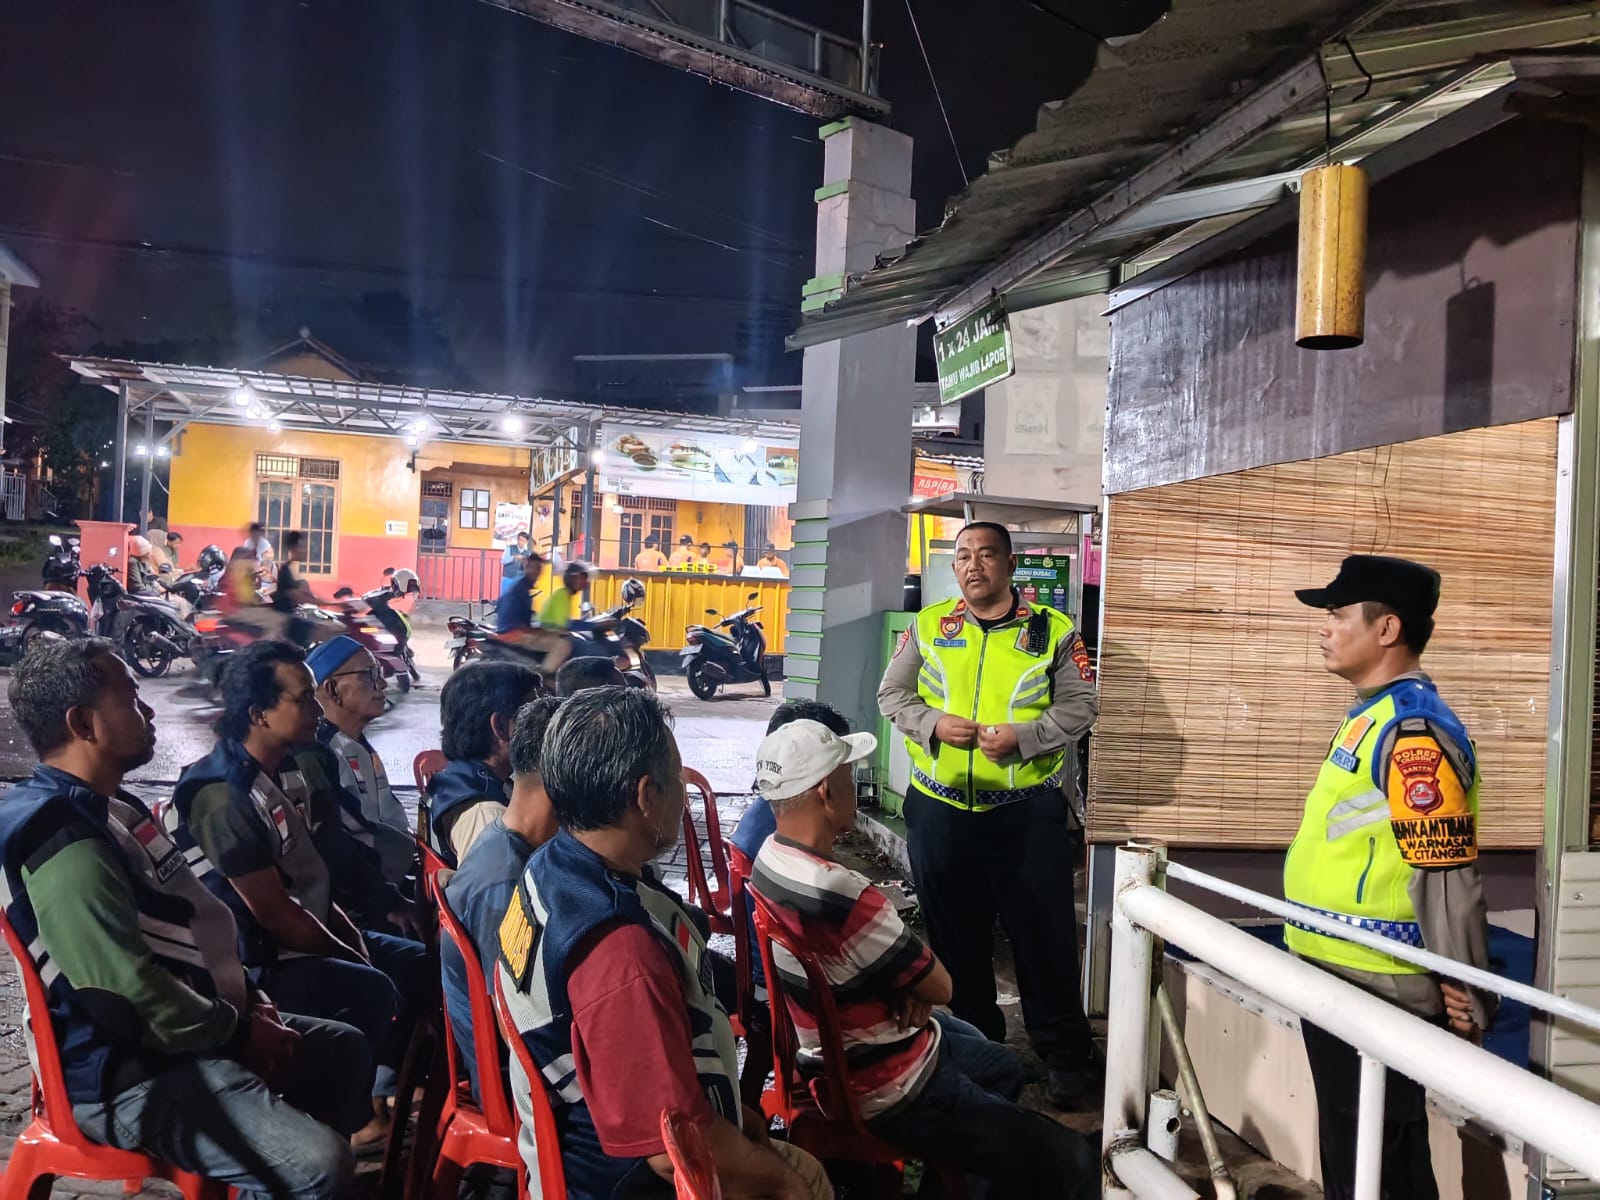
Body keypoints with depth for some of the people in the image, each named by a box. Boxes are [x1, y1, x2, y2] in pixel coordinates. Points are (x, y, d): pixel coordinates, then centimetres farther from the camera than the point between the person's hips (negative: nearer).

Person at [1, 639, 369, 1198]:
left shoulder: (114, 808, 11)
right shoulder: (63, 841, -24)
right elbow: (128, 993, -28)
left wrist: (245, 999, 6)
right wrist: (239, 1029, -14)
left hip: (188, 1030, 11)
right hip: (132, 1074, -11)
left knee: (344, 1048, 21)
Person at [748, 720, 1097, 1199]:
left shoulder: (771, 857, -5)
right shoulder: (844, 899, -36)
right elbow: (941, 986, -19)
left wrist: (912, 983, -10)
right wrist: (921, 983, 0)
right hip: (888, 1094, -9)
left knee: (1004, 1067, 30)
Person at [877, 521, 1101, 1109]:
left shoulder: (1052, 630, -1)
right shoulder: (928, 626, 6)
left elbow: (1079, 706, -2)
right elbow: (892, 694, 8)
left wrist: (1023, 736, -16)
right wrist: (932, 723, -10)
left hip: (1027, 810, -2)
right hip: (940, 808, 3)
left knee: (1045, 935, 4)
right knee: (955, 935, 14)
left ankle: (1065, 1054, 20)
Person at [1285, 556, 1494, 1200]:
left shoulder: (1413, 729, -21)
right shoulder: (1373, 714, 10)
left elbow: (1446, 875, -23)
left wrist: (1465, 1001, -19)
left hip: (1377, 995, -10)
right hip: (1342, 979, 10)